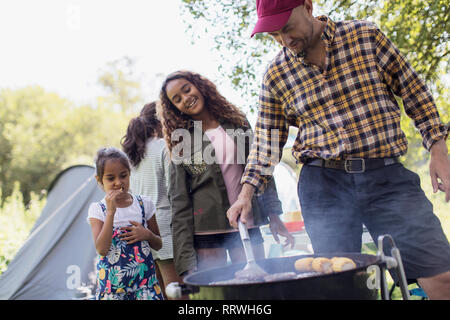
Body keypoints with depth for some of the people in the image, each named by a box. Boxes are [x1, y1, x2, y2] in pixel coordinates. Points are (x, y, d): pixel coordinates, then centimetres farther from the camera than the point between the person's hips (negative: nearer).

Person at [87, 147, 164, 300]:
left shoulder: (144, 204, 4)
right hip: (112, 281, -1)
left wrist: (147, 234, -10)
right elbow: (101, 249, -16)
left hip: (144, 276, 1)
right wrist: (111, 212, -20)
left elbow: (158, 245, 12)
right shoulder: (97, 209, -1)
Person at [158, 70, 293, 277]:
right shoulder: (181, 142, 2)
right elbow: (179, 204, -2)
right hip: (207, 232, -2)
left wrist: (274, 215, 5)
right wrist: (187, 264, -9)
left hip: (248, 226, 2)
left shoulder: (237, 122, 10)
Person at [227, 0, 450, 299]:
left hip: (388, 176, 0)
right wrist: (247, 192, 1)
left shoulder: (365, 35, 2)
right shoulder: (275, 75, 5)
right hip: (324, 185, 1)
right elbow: (267, 138, 11)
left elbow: (413, 91, 6)